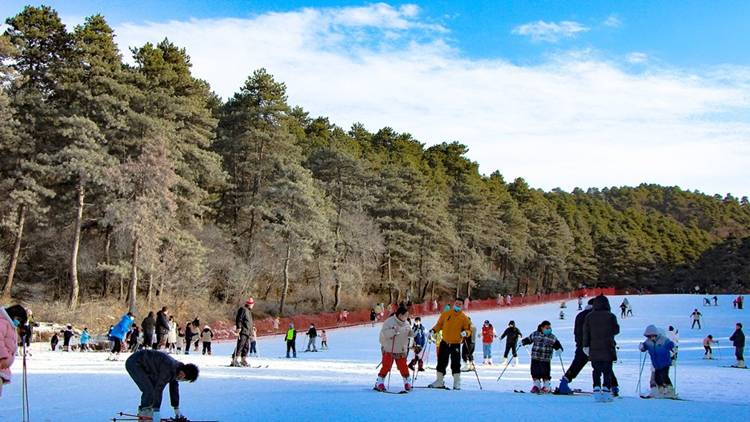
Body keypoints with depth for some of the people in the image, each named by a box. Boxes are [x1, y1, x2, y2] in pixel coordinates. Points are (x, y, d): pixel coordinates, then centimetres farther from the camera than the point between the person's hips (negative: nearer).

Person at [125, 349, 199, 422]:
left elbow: (174, 389, 11)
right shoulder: (168, 369, -28)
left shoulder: (177, 368, 0)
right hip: (134, 363, -9)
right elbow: (159, 389, -29)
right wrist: (156, 411, -28)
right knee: (149, 390, -16)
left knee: (154, 387, 8)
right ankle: (144, 411, 0)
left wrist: (177, 409, 17)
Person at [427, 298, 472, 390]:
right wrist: (433, 330, -5)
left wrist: (465, 333, -23)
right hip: (444, 343, 2)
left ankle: (457, 383, 8)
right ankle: (439, 381, 18)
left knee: (456, 364, -2)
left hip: (456, 344, -2)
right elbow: (439, 325, 11)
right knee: (441, 362, 8)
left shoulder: (464, 317, -3)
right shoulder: (445, 314, 3)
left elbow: (469, 330, -2)